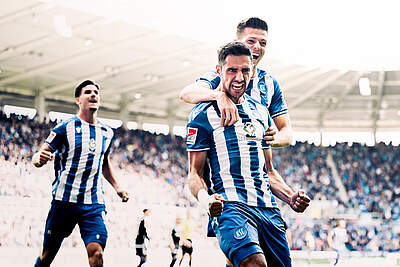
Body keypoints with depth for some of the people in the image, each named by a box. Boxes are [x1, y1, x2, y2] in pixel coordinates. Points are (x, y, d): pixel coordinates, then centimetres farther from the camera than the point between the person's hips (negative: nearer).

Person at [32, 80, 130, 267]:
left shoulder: (107, 133, 14)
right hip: (64, 200, -2)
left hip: (94, 203, 3)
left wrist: (117, 187, 21)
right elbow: (39, 157, -3)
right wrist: (39, 159, -26)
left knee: (96, 252, -16)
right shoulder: (66, 127, -1)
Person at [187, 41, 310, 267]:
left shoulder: (260, 112, 21)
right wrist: (206, 200, -20)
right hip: (231, 205, -6)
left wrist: (290, 197, 9)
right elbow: (195, 173, 1)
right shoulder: (203, 115, 2)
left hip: (268, 207, 7)